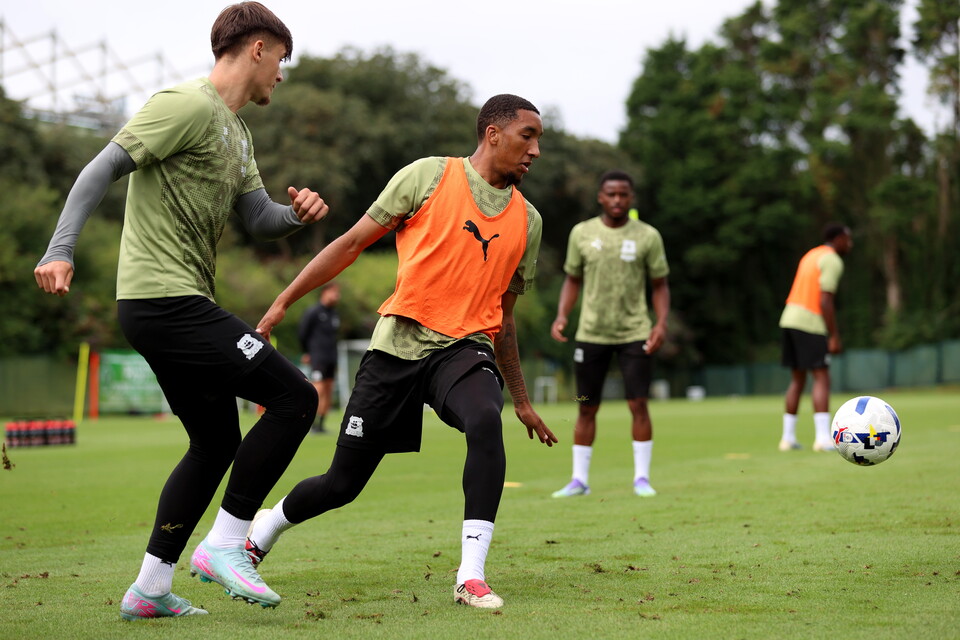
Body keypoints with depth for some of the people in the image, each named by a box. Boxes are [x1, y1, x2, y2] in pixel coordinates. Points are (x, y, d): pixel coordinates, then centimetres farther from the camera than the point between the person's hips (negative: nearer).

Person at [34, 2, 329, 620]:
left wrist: (298, 213, -3)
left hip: (177, 306, 11)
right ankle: (224, 543, -6)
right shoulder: (188, 105, -11)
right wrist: (61, 249, -25)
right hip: (166, 299, -11)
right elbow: (104, 168, -16)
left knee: (216, 443, 16)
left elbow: (260, 219, 19)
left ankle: (150, 588, 19)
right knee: (295, 396, -11)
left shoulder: (235, 130, 20)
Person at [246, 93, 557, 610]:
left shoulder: (527, 221, 13)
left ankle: (471, 576, -29)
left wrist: (522, 401, 25)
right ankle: (259, 536, 35)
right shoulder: (429, 176, 1)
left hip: (464, 349, 2)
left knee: (486, 422, -34)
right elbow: (352, 243, 4)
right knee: (343, 483, 3)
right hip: (399, 341, -2)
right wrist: (281, 304, 0)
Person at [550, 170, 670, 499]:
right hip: (591, 333, 2)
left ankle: (642, 478, 2)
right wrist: (561, 316, -2)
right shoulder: (581, 233, 3)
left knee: (638, 404, -8)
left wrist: (661, 324, -10)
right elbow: (573, 279, 12)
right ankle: (579, 480, 13)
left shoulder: (648, 236, 0)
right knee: (586, 408, 5)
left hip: (635, 333, -1)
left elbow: (660, 285, 5)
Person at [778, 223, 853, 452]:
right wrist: (834, 337, -14)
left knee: (797, 380, 13)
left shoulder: (811, 255, 20)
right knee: (822, 379, -8)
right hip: (810, 324, -9)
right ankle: (823, 438, -16)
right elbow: (825, 301, -16)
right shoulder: (833, 261, -8)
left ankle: (788, 437, 11)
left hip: (789, 320, 9)